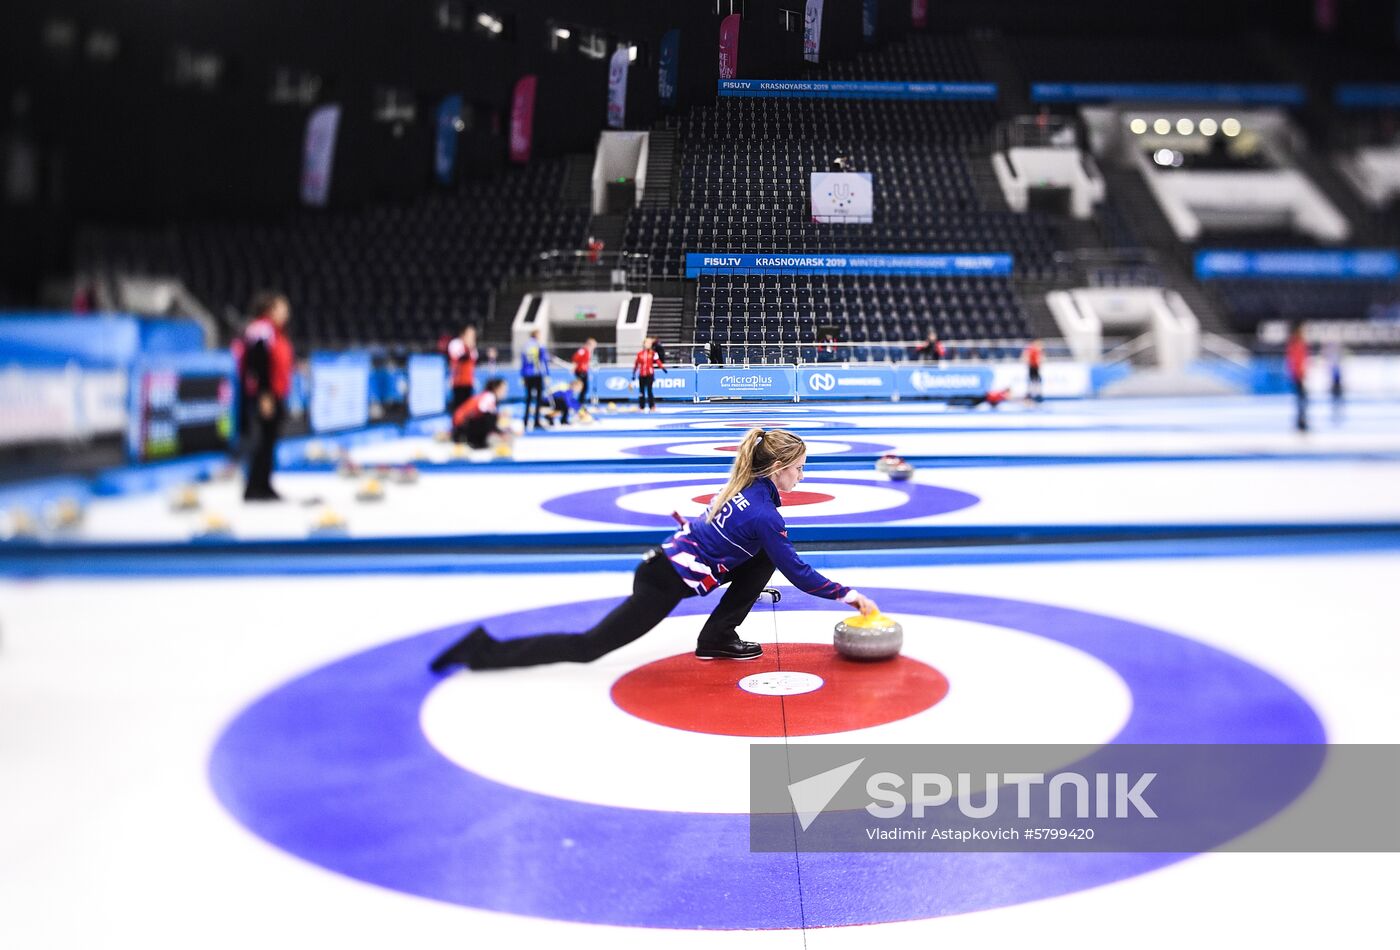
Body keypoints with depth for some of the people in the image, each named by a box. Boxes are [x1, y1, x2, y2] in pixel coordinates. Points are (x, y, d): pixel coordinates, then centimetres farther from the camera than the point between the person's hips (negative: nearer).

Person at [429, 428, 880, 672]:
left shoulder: (743, 488, 11)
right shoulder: (764, 514, -14)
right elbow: (798, 574, -9)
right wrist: (849, 595, -1)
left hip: (663, 560, 9)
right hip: (663, 585, -9)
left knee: (764, 561, 12)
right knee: (588, 647, -2)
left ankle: (718, 638, 15)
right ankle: (485, 652, 1)